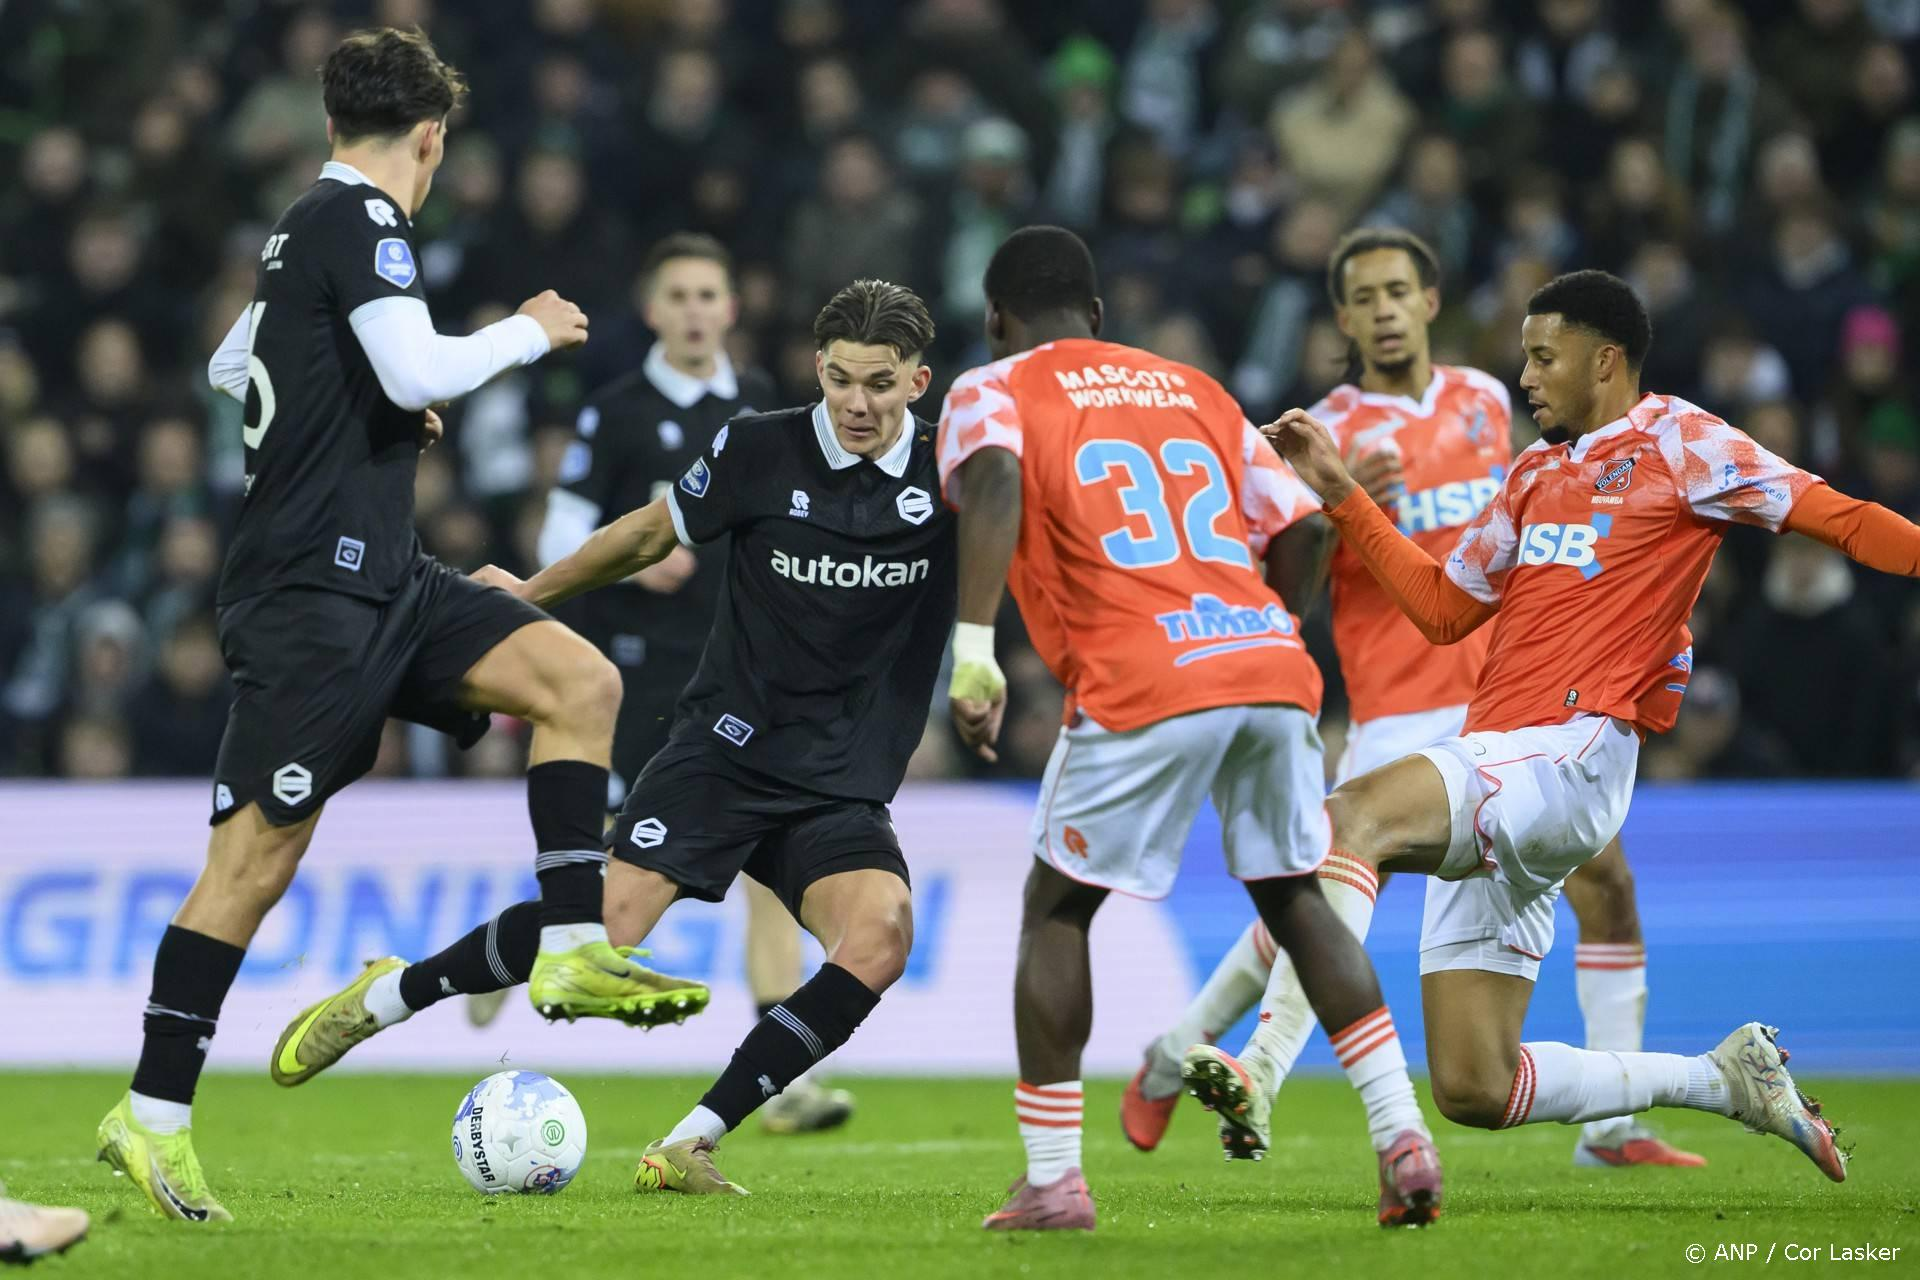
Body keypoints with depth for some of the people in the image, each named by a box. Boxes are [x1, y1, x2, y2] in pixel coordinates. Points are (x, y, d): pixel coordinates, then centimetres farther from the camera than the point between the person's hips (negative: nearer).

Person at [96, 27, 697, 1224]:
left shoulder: (304, 227, 16)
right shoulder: (360, 218, -12)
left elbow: (231, 367, 32)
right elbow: (418, 371, -24)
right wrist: (529, 332, -8)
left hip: (380, 578, 10)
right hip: (312, 591, -10)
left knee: (580, 680, -3)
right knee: (262, 847, -7)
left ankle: (571, 950, -6)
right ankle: (153, 1115, -2)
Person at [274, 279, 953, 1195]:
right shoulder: (759, 450, -4)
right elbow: (652, 535, 13)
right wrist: (533, 591, 22)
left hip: (843, 792, 1)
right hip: (723, 749, -1)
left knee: (880, 935, -28)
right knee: (601, 923, -18)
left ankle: (688, 1144, -21)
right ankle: (384, 1000, 9)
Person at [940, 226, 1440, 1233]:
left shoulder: (991, 392, 11)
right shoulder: (1193, 389, 26)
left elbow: (994, 481, -12)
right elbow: (1298, 527, 22)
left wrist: (973, 650, -17)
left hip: (1143, 688, -4)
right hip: (1272, 663, 5)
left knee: (1056, 911, 11)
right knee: (1294, 898, 19)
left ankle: (1052, 1180, 8)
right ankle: (1403, 1138, 7)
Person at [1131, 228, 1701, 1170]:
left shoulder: (1485, 400, 12)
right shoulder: (1325, 433, -3)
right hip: (1400, 716, -5)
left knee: (1604, 880, -4)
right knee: (1324, 911, -14)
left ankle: (1612, 1126, 3)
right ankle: (1179, 1051, 4)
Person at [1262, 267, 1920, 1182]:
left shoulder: (1674, 442, 3)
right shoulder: (1535, 475, 25)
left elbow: (1834, 517, -2)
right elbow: (1442, 607, 28)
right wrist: (1341, 495, 24)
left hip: (1569, 756, -8)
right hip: (1490, 767, 8)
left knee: (1351, 816, -33)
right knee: (1474, 1091, 2)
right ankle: (1726, 1079, 15)